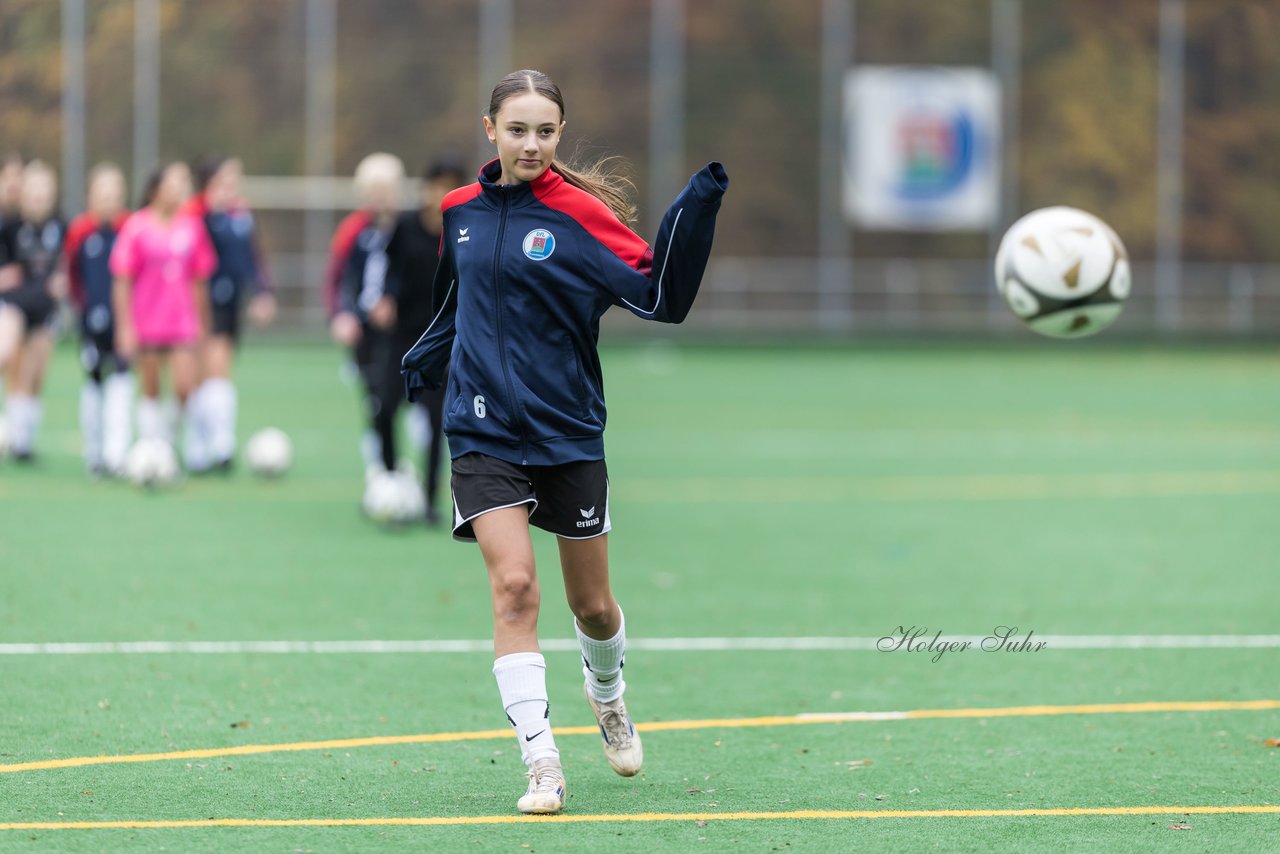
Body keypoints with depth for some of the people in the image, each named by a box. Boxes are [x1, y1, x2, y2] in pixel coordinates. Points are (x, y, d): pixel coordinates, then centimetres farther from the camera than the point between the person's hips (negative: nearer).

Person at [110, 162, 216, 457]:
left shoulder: (192, 227, 3)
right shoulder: (137, 227, -7)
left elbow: (198, 281, 11)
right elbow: (122, 282, -4)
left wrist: (201, 323, 13)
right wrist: (125, 327, -7)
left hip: (183, 323, 2)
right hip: (145, 327, -2)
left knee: (186, 388, -8)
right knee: (151, 390, 6)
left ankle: (195, 449, 7)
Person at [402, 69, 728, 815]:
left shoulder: (580, 214, -8)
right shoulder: (460, 212, 4)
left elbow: (660, 295, -17)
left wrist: (695, 215, -28)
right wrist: (421, 366, 19)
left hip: (569, 434, -1)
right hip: (484, 432, 1)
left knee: (592, 605, 11)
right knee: (514, 586, -16)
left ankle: (608, 697, 45)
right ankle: (542, 765, -15)